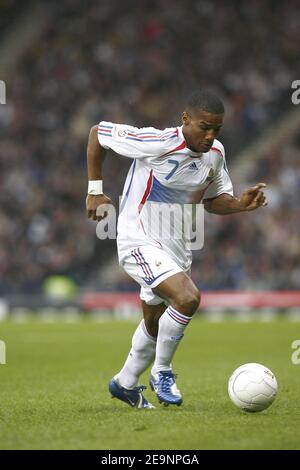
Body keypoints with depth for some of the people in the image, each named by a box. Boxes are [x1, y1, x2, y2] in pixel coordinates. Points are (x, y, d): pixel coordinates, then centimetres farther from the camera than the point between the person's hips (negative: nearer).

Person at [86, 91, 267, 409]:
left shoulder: (215, 153, -1)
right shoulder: (157, 143, -22)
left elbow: (212, 200, 13)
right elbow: (97, 133, -12)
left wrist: (240, 204, -9)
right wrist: (95, 191, -10)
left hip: (176, 245, 8)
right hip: (139, 242, -8)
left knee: (155, 323, 20)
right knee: (187, 299, -27)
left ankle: (125, 383, 43)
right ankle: (161, 372, -4)